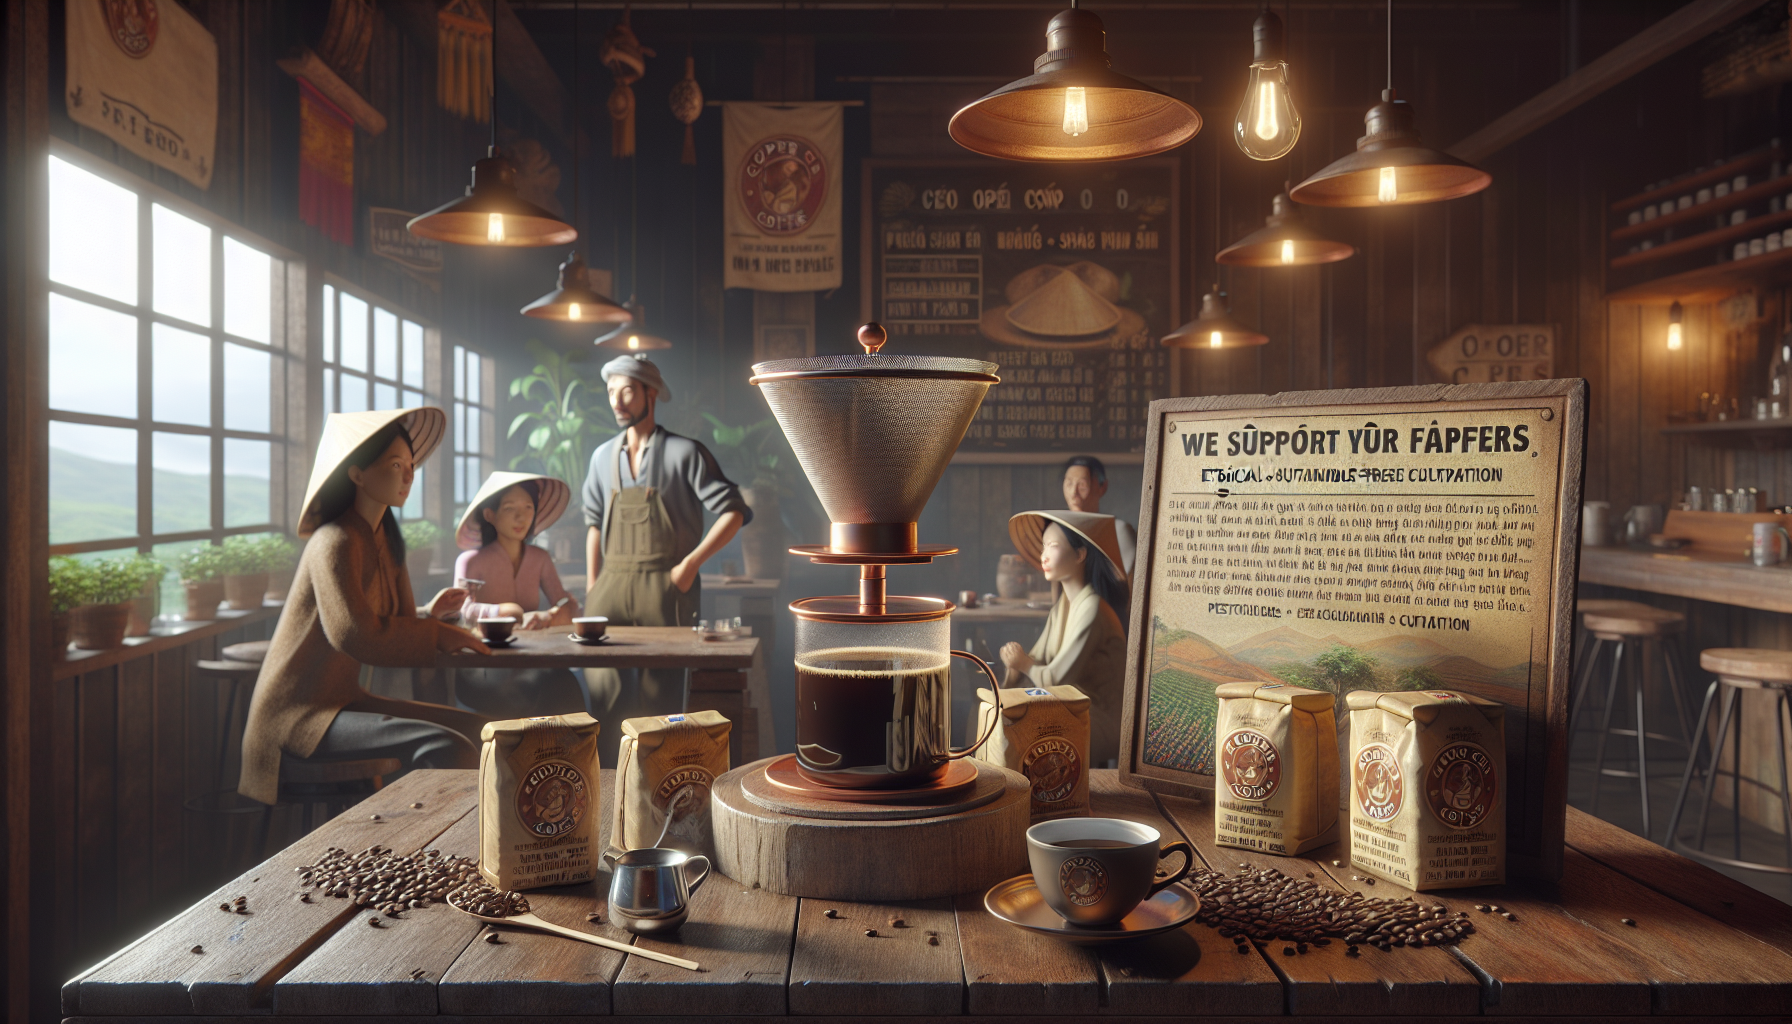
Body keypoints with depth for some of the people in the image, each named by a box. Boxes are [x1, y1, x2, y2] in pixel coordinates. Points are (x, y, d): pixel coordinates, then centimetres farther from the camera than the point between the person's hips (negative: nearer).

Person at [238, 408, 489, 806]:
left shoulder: (383, 540, 12)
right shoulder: (336, 542, -16)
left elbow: (388, 625, 11)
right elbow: (355, 634, -27)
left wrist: (429, 615, -9)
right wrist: (438, 636, -18)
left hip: (343, 700, 10)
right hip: (299, 715, -10)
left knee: (474, 728, 4)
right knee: (448, 748, -26)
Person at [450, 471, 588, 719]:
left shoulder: (540, 559, 13)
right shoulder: (471, 560, 1)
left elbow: (569, 606, 2)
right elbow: (463, 611, -17)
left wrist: (548, 617, -22)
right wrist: (513, 612, -30)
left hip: (531, 661, 3)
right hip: (483, 669, -3)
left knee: (564, 686, -31)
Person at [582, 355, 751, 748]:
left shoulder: (684, 452, -2)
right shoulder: (603, 457, 13)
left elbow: (735, 512, -5)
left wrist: (691, 564, -10)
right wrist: (592, 590, 14)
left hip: (664, 588, -4)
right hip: (613, 586, 4)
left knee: (658, 698, 0)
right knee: (602, 691, -4)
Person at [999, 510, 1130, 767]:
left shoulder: (1092, 609, -21)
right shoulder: (1063, 603, 9)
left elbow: (1055, 679, -22)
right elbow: (1036, 659, 6)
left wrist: (1024, 664, -3)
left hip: (1099, 721, -8)